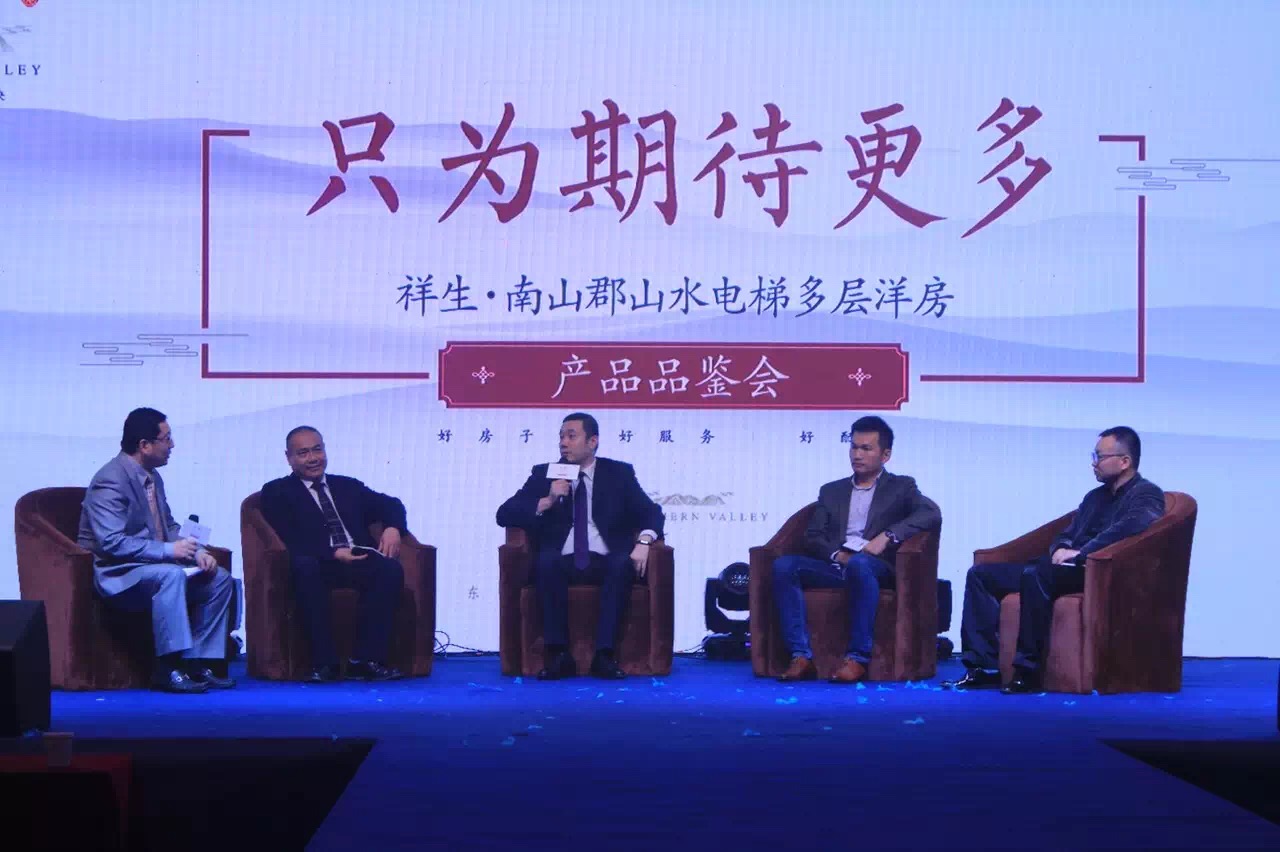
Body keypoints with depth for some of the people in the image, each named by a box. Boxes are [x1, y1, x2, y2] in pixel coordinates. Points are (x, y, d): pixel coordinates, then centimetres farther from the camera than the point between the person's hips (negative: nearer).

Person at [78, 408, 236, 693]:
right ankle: (167, 669, -34)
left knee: (220, 579, -4)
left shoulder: (153, 477, 10)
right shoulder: (110, 482, -19)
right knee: (172, 574, -35)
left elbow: (169, 527, 17)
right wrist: (169, 550, -27)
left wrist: (197, 551, -2)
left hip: (154, 564, 9)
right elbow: (112, 543, -27)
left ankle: (198, 664, -5)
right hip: (116, 574, -9)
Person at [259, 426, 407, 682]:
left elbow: (390, 505, 21)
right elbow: (288, 541, -3)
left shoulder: (348, 486, 28)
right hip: (319, 566, -4)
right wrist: (334, 554, -16)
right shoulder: (277, 492, 13)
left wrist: (392, 527, -4)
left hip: (359, 562, 4)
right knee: (304, 565, -38)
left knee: (391, 569, -28)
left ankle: (366, 660, -30)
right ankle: (325, 662, -35)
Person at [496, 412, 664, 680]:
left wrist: (644, 541, -18)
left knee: (623, 565, -33)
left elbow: (651, 512, 4)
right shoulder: (544, 474, 12)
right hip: (562, 563, 0)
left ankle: (604, 655, -33)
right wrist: (546, 502, -10)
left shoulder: (619, 473, 12)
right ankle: (559, 655, -31)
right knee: (547, 561, -33)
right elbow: (504, 515, 5)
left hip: (605, 563, 0)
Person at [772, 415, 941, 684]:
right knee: (784, 565, -24)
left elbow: (931, 514, -5)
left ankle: (858, 657, -36)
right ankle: (801, 656, -30)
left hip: (876, 568, -4)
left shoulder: (901, 486, 15)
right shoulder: (831, 491, 25)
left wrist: (887, 536, -16)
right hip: (835, 566, 4)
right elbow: (812, 538, 13)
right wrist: (837, 554, -9)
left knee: (859, 563, -39)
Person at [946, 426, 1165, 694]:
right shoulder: (1096, 496, 26)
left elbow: (1131, 527, -21)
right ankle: (984, 666, -13)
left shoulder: (1146, 494, 0)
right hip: (1067, 568, 9)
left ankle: (1029, 669, -33)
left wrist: (1080, 554, -21)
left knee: (1034, 576, -38)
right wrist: (1060, 550, 1)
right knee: (980, 575, -4)